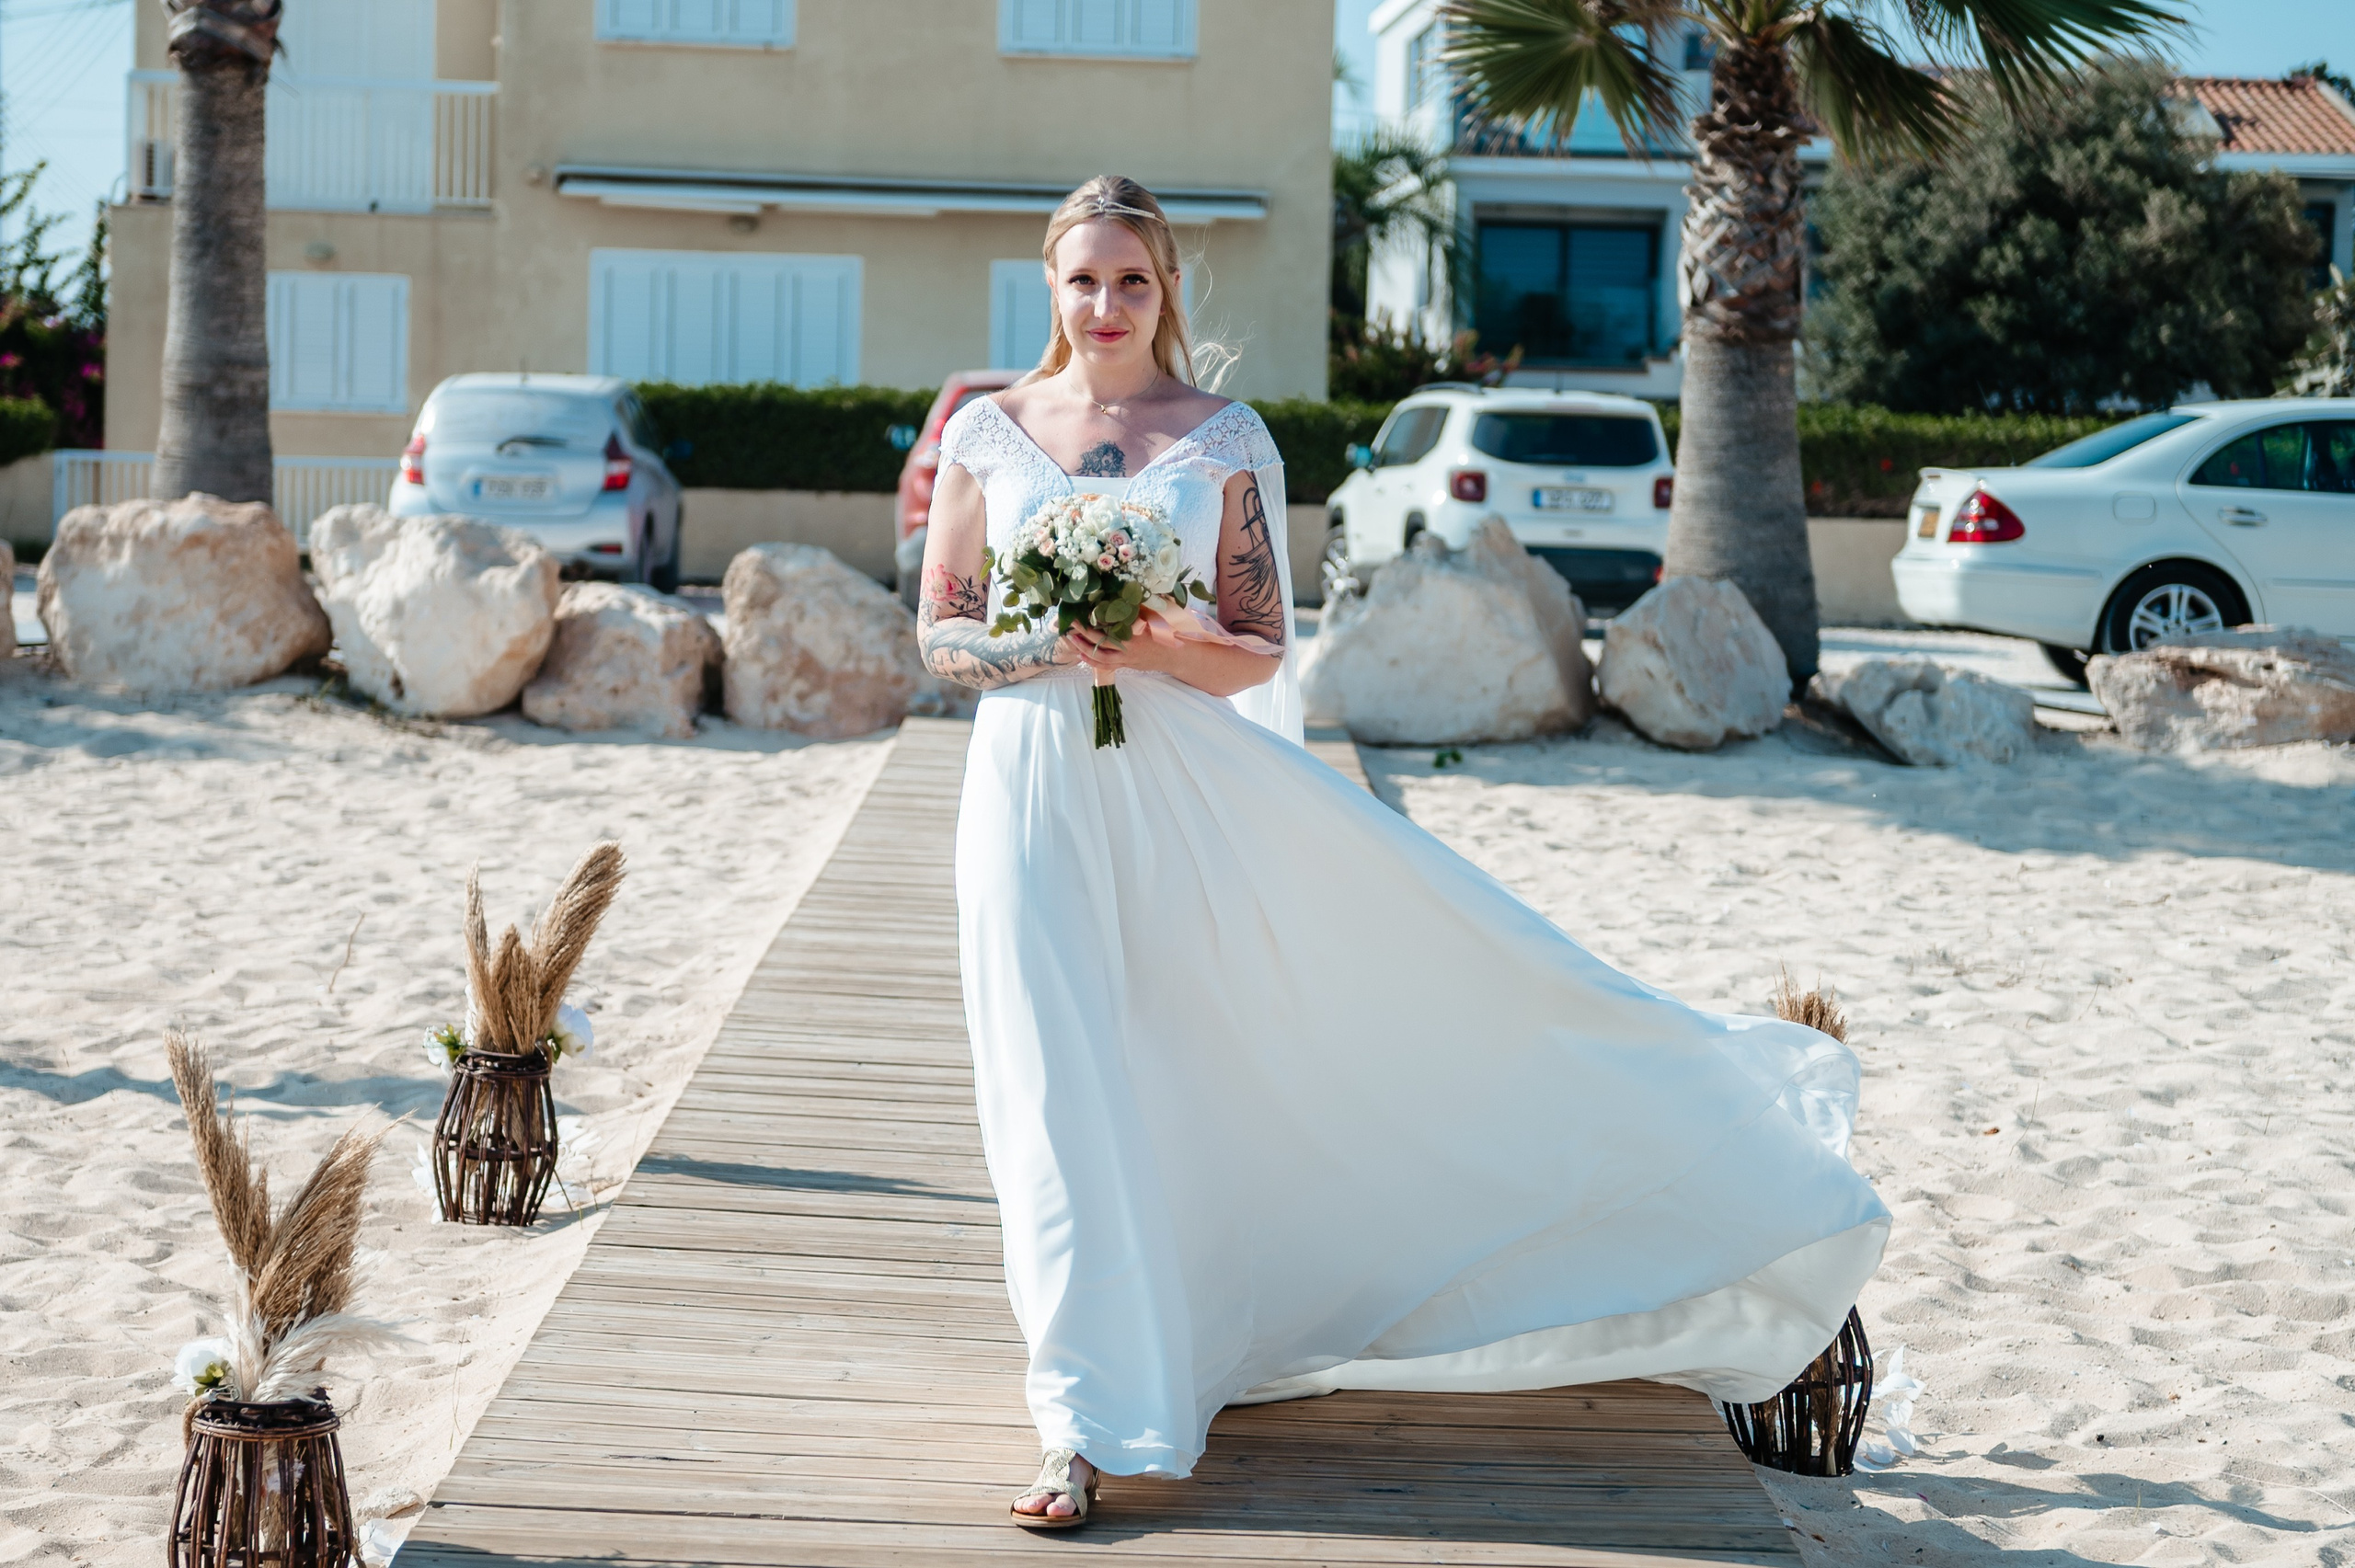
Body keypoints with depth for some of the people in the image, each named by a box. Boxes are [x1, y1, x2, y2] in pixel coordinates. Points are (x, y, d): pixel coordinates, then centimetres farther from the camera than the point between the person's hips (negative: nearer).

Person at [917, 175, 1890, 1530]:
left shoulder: (1227, 440, 4)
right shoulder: (987, 434, 6)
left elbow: (1262, 653, 3)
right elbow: (940, 632, 7)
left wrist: (1164, 652, -18)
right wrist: (1044, 649, -13)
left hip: (1190, 781, 0)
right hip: (1037, 789, 0)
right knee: (1065, 1095, -4)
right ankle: (1097, 1427, 1)